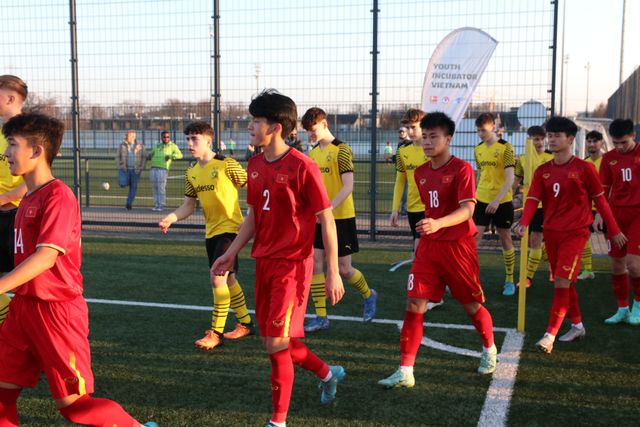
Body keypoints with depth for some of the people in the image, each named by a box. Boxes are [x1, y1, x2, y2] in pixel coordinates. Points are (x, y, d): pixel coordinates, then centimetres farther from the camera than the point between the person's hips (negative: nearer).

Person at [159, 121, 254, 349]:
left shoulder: (226, 165, -13)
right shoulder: (191, 173, 7)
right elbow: (189, 205, 10)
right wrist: (170, 218, -8)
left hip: (229, 228, -8)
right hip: (211, 231, 8)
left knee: (218, 279, -14)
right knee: (228, 280, 16)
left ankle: (215, 332, -3)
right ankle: (245, 324, 32)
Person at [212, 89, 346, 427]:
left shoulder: (302, 166, -15)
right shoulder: (255, 165, 6)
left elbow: (326, 220, -12)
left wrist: (333, 272, -14)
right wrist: (230, 254, 14)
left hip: (292, 264, -8)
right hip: (264, 262, 8)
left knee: (276, 343, -7)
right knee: (274, 340, 15)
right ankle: (327, 374, 41)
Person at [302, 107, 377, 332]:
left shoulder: (341, 150, -12)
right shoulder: (312, 153, 10)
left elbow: (348, 187, -19)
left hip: (341, 217, -6)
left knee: (343, 269, 2)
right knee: (314, 263, -3)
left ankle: (369, 295, 32)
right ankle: (321, 317, 4)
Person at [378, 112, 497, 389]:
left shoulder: (461, 169, -12)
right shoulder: (421, 173, 8)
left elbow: (467, 210, -24)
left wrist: (438, 224, -39)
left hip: (458, 247, -5)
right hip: (428, 247, 5)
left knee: (471, 305, 10)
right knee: (414, 305, -6)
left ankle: (489, 350, 40)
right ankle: (405, 372, -4)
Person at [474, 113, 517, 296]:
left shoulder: (505, 147, -10)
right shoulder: (478, 149, 6)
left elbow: (510, 179, -16)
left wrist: (497, 200, -25)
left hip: (502, 202, -4)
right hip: (482, 200, 4)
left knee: (505, 240, 9)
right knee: (473, 238, -4)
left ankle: (509, 281, 22)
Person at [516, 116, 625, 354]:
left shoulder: (584, 168, -6)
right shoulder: (543, 171, 5)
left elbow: (600, 200, 1)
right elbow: (533, 199, -4)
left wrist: (614, 230, 5)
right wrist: (524, 223, -23)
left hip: (575, 232, -5)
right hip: (550, 233, 5)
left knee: (562, 282, -12)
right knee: (564, 282, 14)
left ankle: (550, 335, -10)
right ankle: (577, 326, 30)